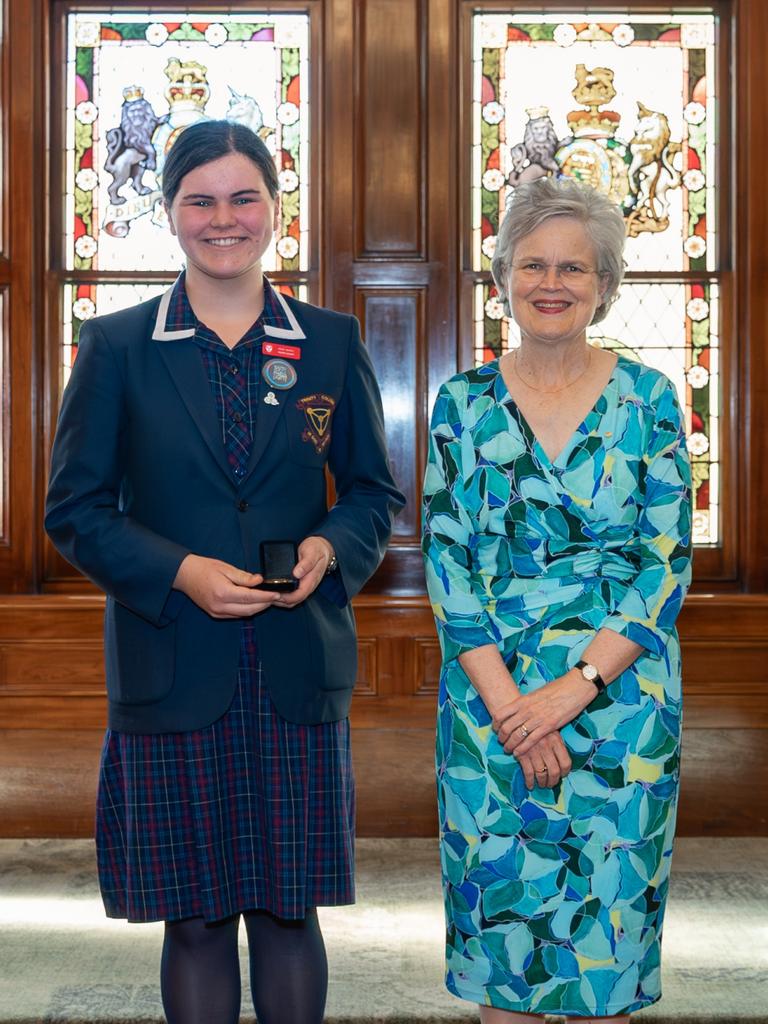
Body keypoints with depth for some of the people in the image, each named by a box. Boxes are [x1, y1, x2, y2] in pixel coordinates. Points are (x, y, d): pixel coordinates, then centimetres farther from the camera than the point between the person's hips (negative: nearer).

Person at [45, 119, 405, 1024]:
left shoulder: (331, 342, 7)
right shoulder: (116, 347, 3)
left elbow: (375, 492, 11)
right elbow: (74, 508, 1)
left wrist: (331, 547, -10)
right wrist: (180, 572, -13)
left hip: (298, 669, 1)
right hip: (172, 669, -1)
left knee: (289, 908, 9)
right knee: (195, 915, 8)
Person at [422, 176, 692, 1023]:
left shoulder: (648, 399, 0)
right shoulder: (463, 403, 2)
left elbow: (668, 562, -5)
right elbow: (446, 562, -2)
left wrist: (575, 687, -14)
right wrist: (506, 701, -12)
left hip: (621, 694, 0)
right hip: (491, 697, 1)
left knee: (606, 909, 8)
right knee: (499, 908, 8)